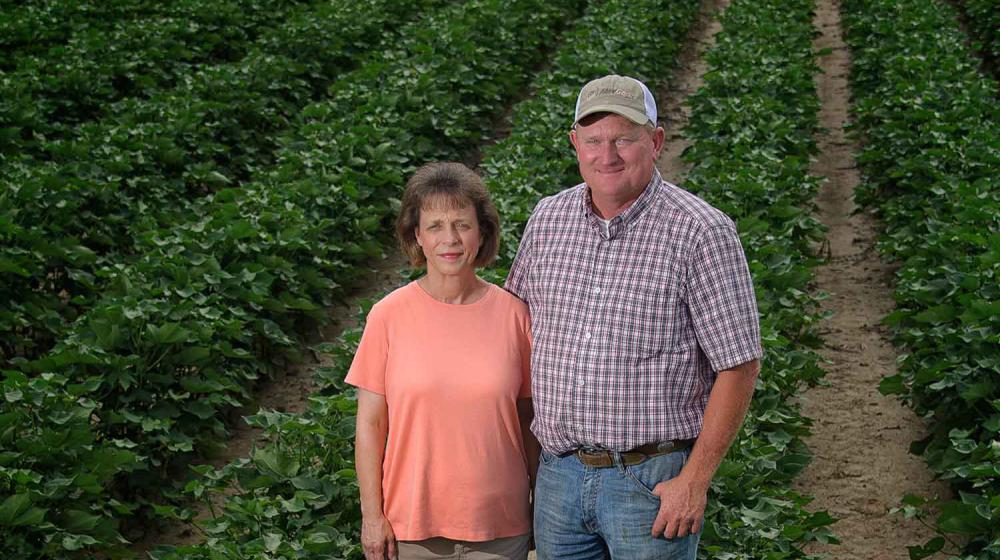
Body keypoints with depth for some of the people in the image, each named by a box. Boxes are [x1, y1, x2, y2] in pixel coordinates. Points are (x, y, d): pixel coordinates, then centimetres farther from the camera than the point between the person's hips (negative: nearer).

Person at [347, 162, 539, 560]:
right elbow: (370, 424, -2)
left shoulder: (512, 314, -1)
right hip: (411, 526, -1)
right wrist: (372, 515, -3)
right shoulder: (389, 315, -5)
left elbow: (529, 420, 5)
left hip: (499, 527, 1)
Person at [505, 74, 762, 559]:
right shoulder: (549, 218, 4)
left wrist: (695, 481, -13)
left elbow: (738, 365, -11)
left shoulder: (700, 232, -11)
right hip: (559, 473, 5)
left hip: (653, 480, -5)